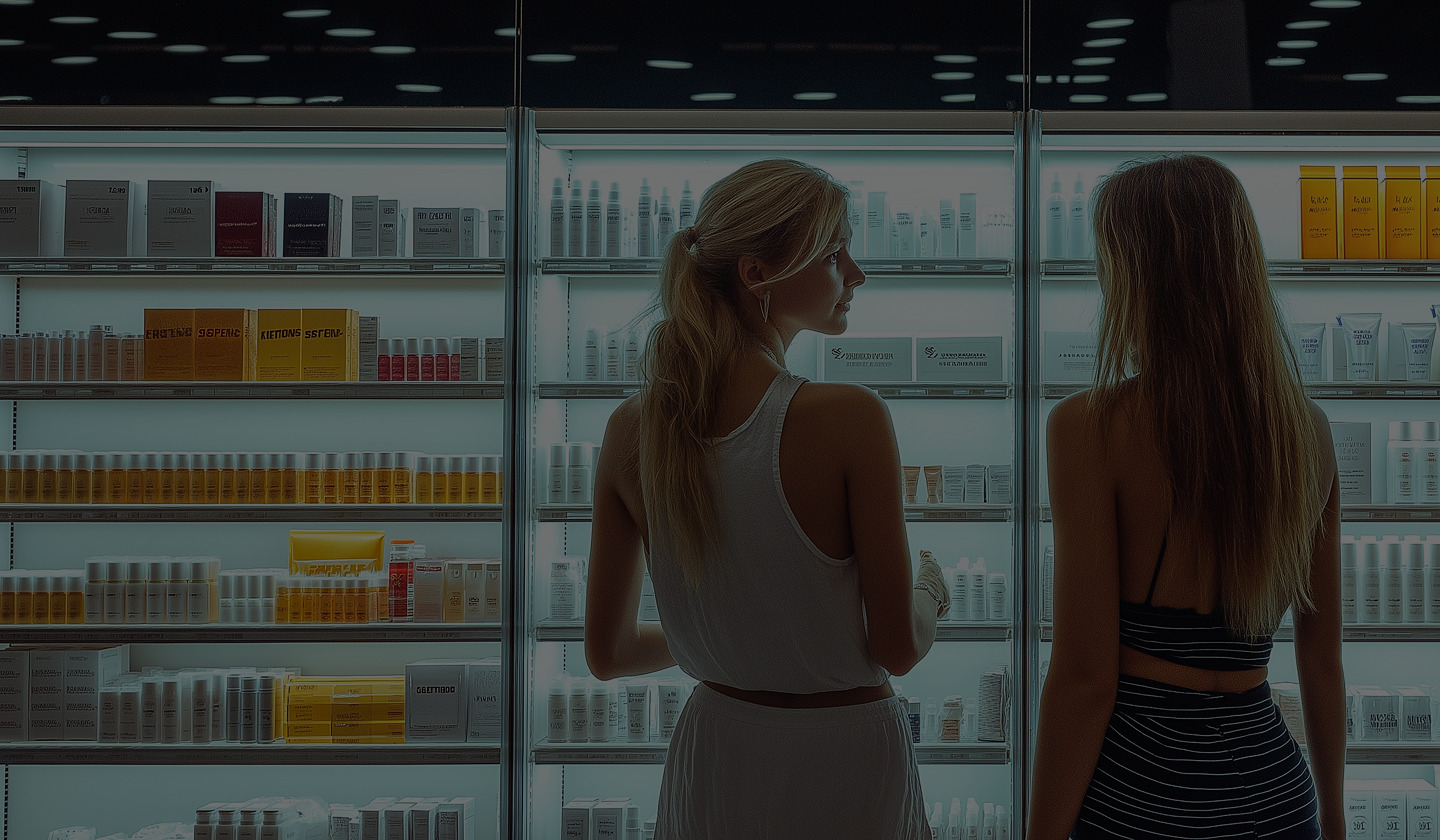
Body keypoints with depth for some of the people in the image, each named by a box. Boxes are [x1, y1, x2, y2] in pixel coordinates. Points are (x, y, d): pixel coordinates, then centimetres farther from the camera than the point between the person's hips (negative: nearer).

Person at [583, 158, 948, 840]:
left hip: (712, 759, 4)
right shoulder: (849, 418, -22)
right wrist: (928, 590, 7)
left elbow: (607, 653, 2)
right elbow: (900, 649, -16)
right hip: (841, 768, -4)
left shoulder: (630, 428, -6)